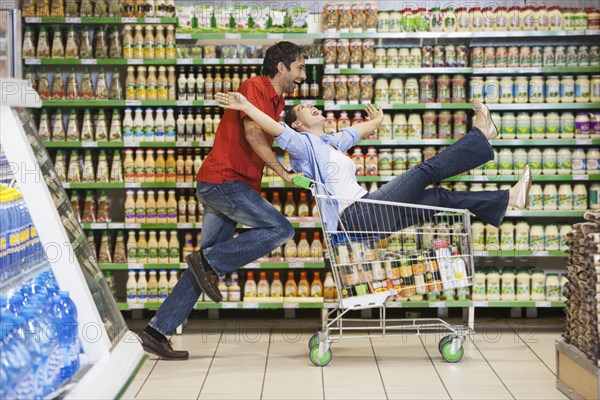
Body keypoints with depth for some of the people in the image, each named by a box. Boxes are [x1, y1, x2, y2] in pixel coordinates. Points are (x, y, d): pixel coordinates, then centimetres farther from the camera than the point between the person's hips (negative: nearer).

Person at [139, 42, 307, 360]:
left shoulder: (277, 100, 22)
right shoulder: (255, 87, -9)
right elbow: (252, 133, -21)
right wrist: (282, 172, -18)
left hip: (229, 186, 10)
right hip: (223, 180, -10)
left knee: (203, 268, 7)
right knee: (280, 229, -16)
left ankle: (157, 332, 8)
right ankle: (209, 261, -9)